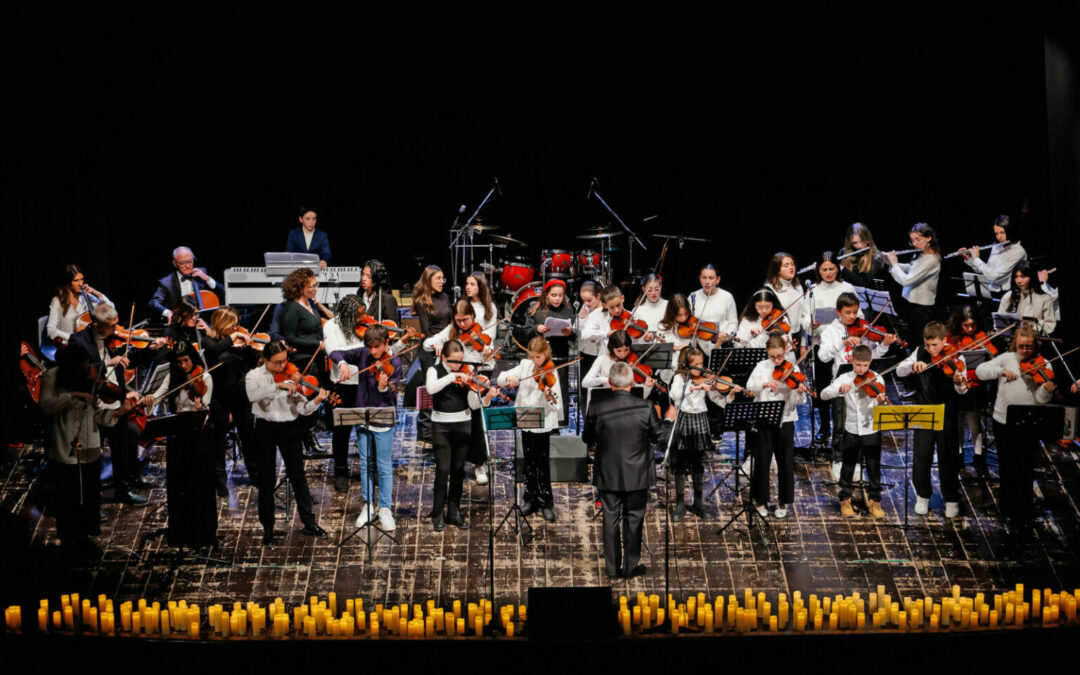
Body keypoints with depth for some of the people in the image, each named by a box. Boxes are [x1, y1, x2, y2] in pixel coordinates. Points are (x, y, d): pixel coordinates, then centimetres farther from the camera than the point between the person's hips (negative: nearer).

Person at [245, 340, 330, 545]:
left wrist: (317, 401, -26)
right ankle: (268, 528, 14)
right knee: (267, 479, 4)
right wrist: (279, 385, -36)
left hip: (289, 428, 1)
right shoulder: (254, 376, -4)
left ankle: (309, 522, 15)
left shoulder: (292, 377, 0)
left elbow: (303, 409, -7)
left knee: (298, 475, 4)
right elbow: (253, 395, -28)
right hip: (265, 430, -1)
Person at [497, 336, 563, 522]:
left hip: (542, 424, -5)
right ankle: (531, 499, 27)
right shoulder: (525, 365, 3)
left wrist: (549, 397, -39)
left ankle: (546, 504, 9)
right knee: (529, 462, 15)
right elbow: (502, 377, 0)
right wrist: (508, 378, -22)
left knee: (542, 463, -1)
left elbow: (556, 406, -18)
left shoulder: (551, 373, -12)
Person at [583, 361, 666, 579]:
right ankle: (632, 566, 20)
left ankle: (612, 568, 19)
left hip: (608, 476, 1)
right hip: (637, 475, -1)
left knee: (610, 520, 12)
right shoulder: (645, 408, -16)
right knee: (634, 520, 13)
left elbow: (587, 439, 0)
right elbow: (659, 437, -4)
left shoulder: (597, 410, -14)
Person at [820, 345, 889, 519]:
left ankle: (874, 500, 21)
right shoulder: (845, 379, -3)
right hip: (851, 431, 1)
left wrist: (881, 403, -35)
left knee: (874, 468, 5)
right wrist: (839, 389, -32)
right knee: (848, 467, 10)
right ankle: (845, 500, 25)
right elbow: (824, 394, -14)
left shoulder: (876, 380, -5)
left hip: (871, 431, -1)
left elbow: (880, 408, -11)